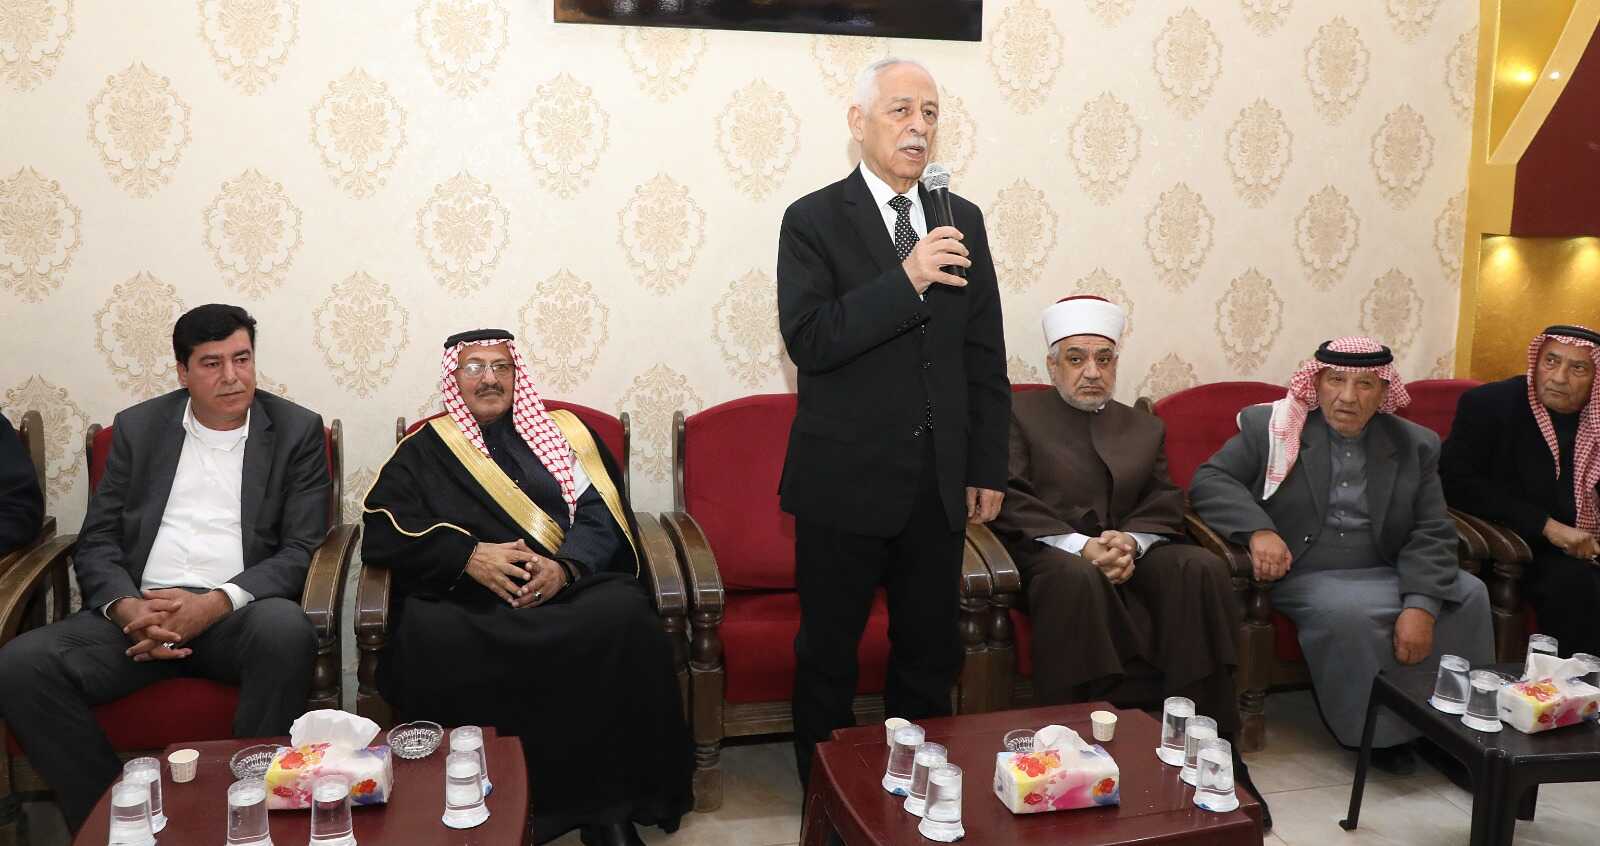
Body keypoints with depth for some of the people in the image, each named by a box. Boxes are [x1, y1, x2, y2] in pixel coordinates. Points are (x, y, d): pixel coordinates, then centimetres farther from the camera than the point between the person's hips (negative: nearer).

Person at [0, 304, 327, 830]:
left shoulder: (297, 431, 7)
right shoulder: (137, 427, 15)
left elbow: (302, 549, -1)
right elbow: (96, 542, 11)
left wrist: (215, 604, -17)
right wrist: (127, 608, -12)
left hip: (239, 611, -2)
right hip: (141, 610, 3)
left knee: (286, 629, -37)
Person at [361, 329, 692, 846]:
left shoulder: (563, 433, 22)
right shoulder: (423, 452, 20)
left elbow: (601, 516, 9)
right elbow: (382, 534, 6)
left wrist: (565, 566, -12)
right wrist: (467, 556, -10)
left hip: (569, 590, 1)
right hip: (462, 601, 0)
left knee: (623, 615, -34)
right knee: (430, 639, -36)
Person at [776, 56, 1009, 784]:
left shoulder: (964, 221, 8)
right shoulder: (814, 220, -5)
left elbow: (985, 355, 9)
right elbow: (807, 340, -17)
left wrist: (988, 468, 8)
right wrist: (906, 279, -25)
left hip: (940, 484, 4)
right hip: (845, 480, -4)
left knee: (931, 653, 14)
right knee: (828, 654, 9)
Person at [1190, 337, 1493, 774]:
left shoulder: (1415, 445, 7)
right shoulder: (1270, 427, -1)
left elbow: (1431, 533, 0)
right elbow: (1210, 480, -7)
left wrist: (1421, 605, -18)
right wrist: (1258, 530, -26)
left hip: (1386, 574, 4)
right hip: (1303, 575, -4)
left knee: (1468, 596, -18)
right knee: (1349, 612, -33)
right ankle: (1381, 731, -12)